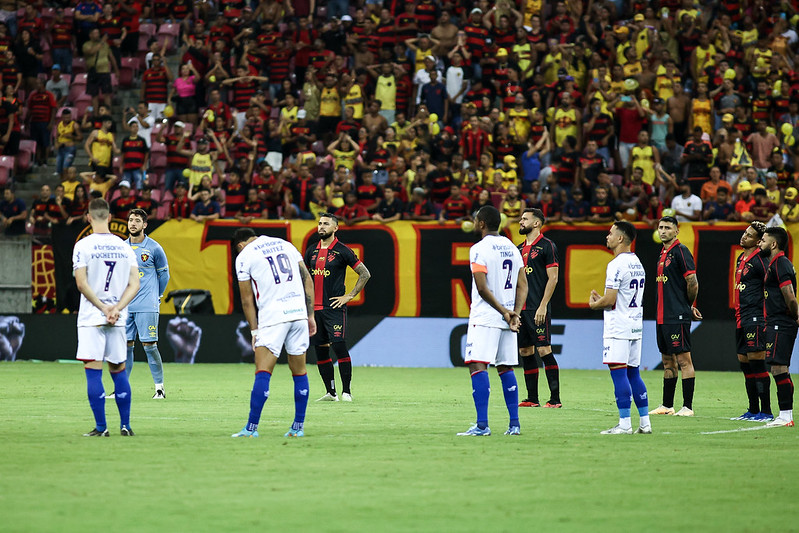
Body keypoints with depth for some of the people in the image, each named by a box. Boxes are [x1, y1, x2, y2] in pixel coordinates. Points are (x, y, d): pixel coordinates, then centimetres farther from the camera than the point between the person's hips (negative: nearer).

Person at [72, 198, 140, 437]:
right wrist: (116, 309, -7)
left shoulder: (83, 246, -7)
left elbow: (81, 283, -13)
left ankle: (101, 427, -5)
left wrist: (103, 308, -9)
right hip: (118, 319, 4)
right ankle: (125, 426, 12)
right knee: (119, 370, 12)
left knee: (93, 372, -2)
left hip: (91, 318, -4)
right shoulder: (124, 246, 6)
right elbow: (134, 284, 0)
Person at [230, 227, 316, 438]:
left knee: (262, 373, -7)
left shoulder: (244, 257, 5)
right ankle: (298, 427, 13)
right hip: (298, 312, 5)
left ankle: (251, 428, -11)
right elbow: (308, 281, 15)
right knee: (299, 372, 11)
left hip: (272, 316, -5)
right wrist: (310, 316, 17)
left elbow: (247, 299, 4)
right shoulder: (286, 245, 18)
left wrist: (254, 330, 9)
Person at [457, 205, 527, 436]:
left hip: (485, 317, -8)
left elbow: (482, 288, -17)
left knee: (477, 365, -11)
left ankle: (482, 424, -20)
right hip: (506, 320, 8)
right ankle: (514, 424, 11)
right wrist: (515, 313, 2)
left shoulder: (480, 249, -10)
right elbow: (522, 286, 10)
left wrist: (504, 311, -10)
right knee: (505, 368, 13)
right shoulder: (512, 248, 13)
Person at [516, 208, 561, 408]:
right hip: (521, 308, 8)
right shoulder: (520, 249, 17)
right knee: (525, 351, 7)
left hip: (538, 309, -8)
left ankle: (555, 398, -9)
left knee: (544, 350, -10)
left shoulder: (547, 246, -6)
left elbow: (553, 278, -10)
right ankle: (532, 398, 13)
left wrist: (543, 306, -16)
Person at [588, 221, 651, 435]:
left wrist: (594, 304, 2)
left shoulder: (617, 265, -15)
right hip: (636, 324, 9)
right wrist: (601, 300, 19)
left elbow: (610, 300, -18)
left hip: (618, 328, -9)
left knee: (618, 373, -7)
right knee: (633, 373, 13)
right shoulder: (637, 263, 14)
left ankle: (624, 424, -9)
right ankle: (644, 422, 13)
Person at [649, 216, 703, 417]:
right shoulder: (663, 254, 16)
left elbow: (692, 283, -15)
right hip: (663, 316, 9)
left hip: (677, 317, -9)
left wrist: (689, 305, 0)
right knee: (668, 361, 14)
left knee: (683, 359, -8)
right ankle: (667, 406, 20)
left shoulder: (680, 251, -11)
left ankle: (688, 407, -8)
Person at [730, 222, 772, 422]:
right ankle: (753, 411, 18)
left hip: (755, 319, -9)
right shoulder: (741, 259, 16)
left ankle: (766, 411, -6)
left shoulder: (759, 260, -12)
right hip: (741, 319, 9)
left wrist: (766, 318, -17)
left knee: (756, 363, -9)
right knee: (745, 363, 12)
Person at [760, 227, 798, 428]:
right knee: (779, 370, 12)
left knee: (778, 368, -12)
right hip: (777, 325, 11)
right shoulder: (774, 263, 18)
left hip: (780, 326, -11)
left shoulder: (780, 264, -14)